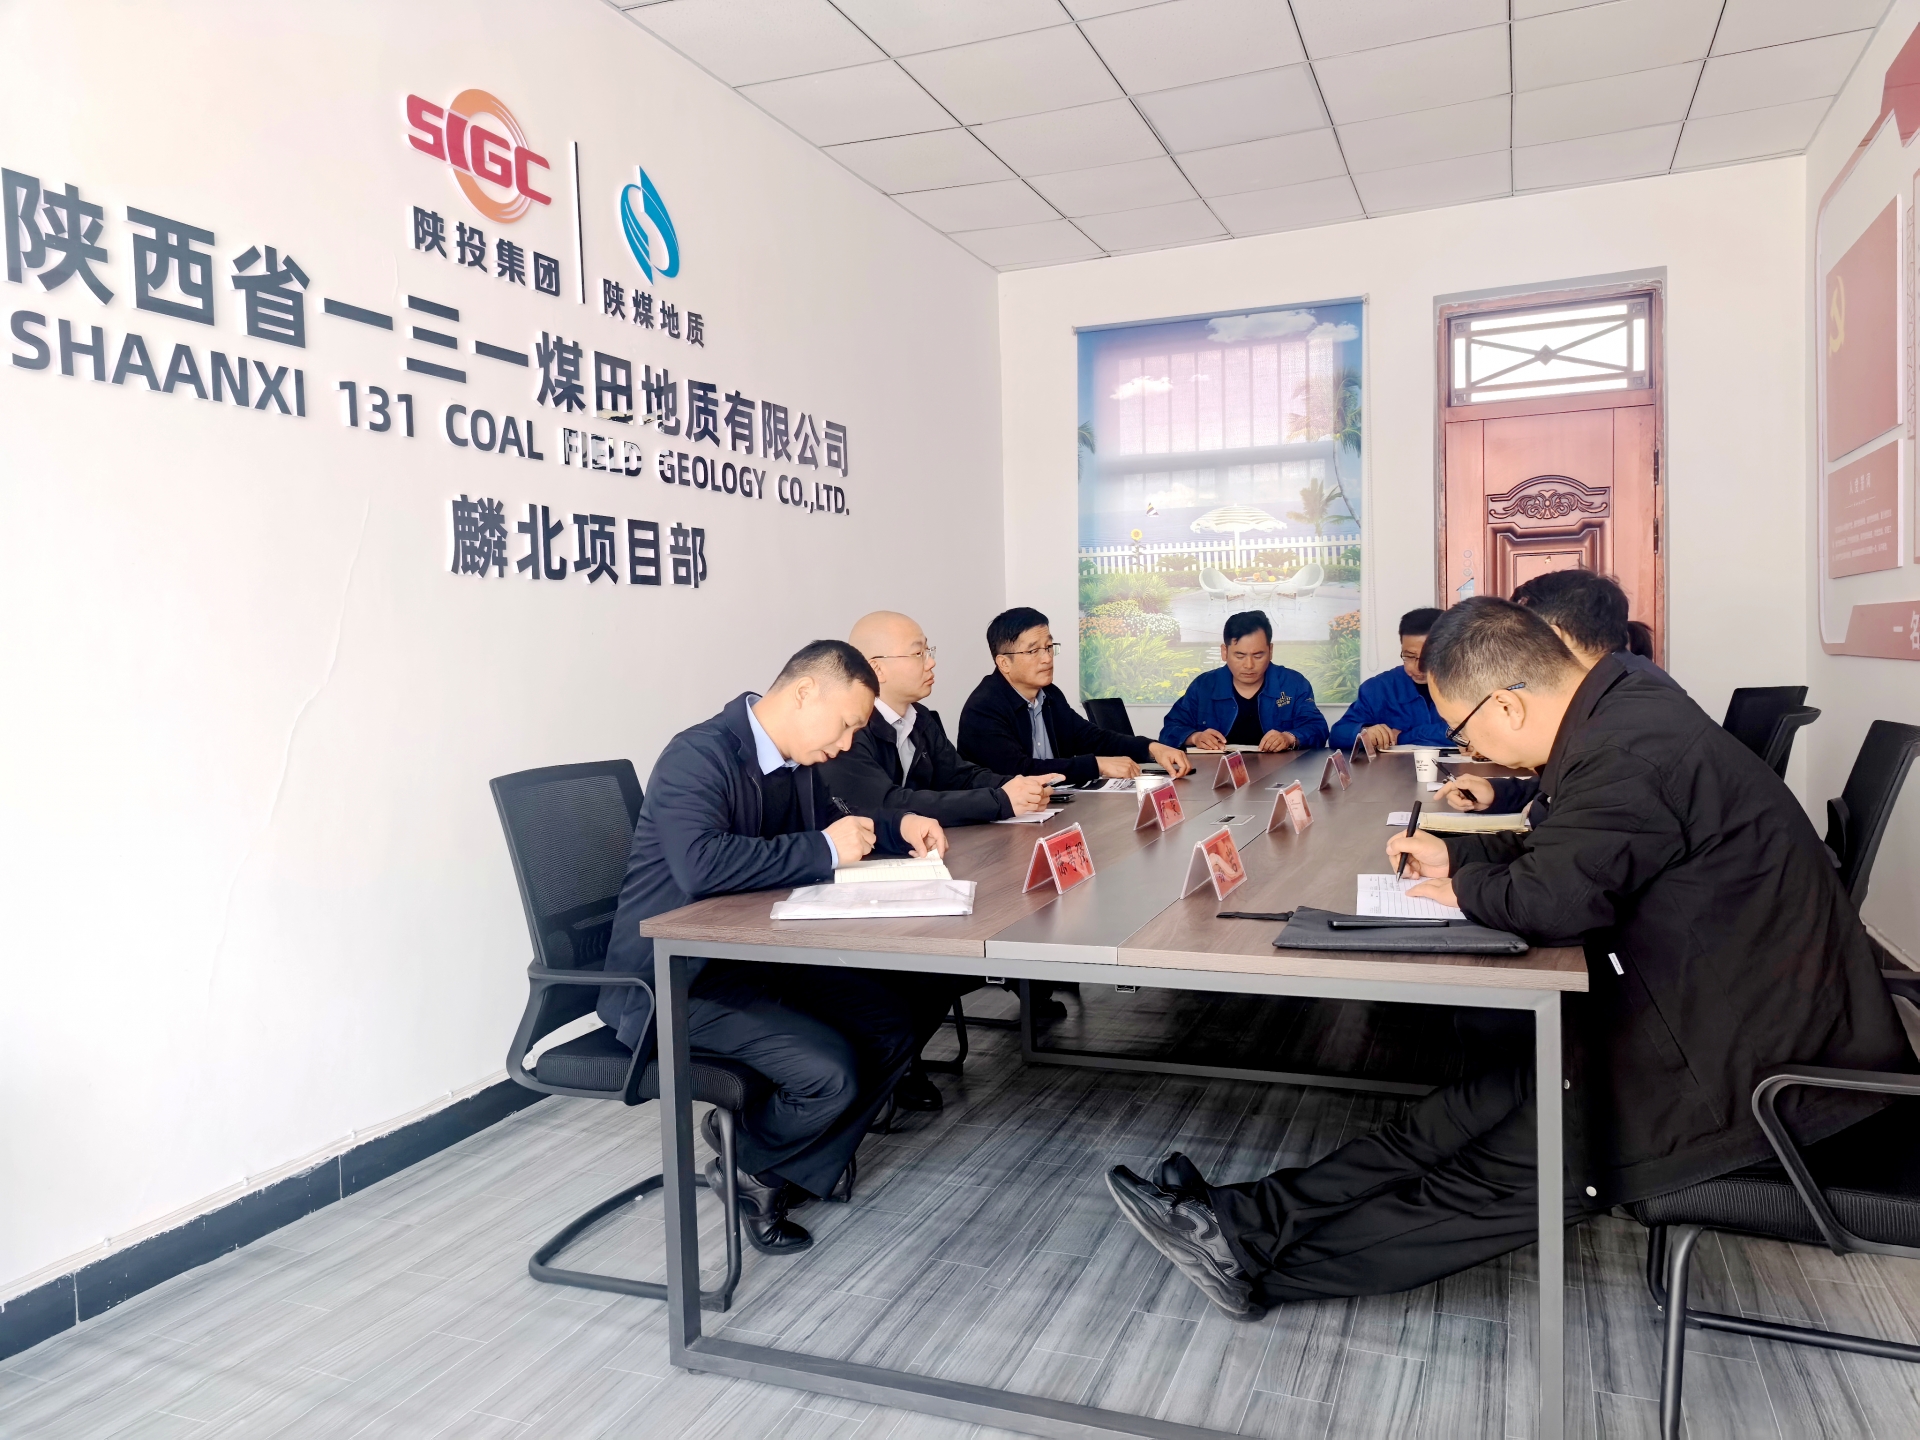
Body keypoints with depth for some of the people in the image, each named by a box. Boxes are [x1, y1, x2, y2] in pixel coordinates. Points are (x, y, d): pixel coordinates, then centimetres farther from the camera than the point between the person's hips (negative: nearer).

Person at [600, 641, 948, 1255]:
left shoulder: (796, 762, 6)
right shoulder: (700, 755, -21)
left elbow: (830, 825, 24)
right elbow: (700, 864, -36)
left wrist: (900, 826, 3)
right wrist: (824, 850, -29)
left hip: (759, 958, 9)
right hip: (678, 980, -9)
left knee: (890, 1028, -1)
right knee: (830, 1072, -23)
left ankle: (789, 1168, 13)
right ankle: (745, 1165, 9)